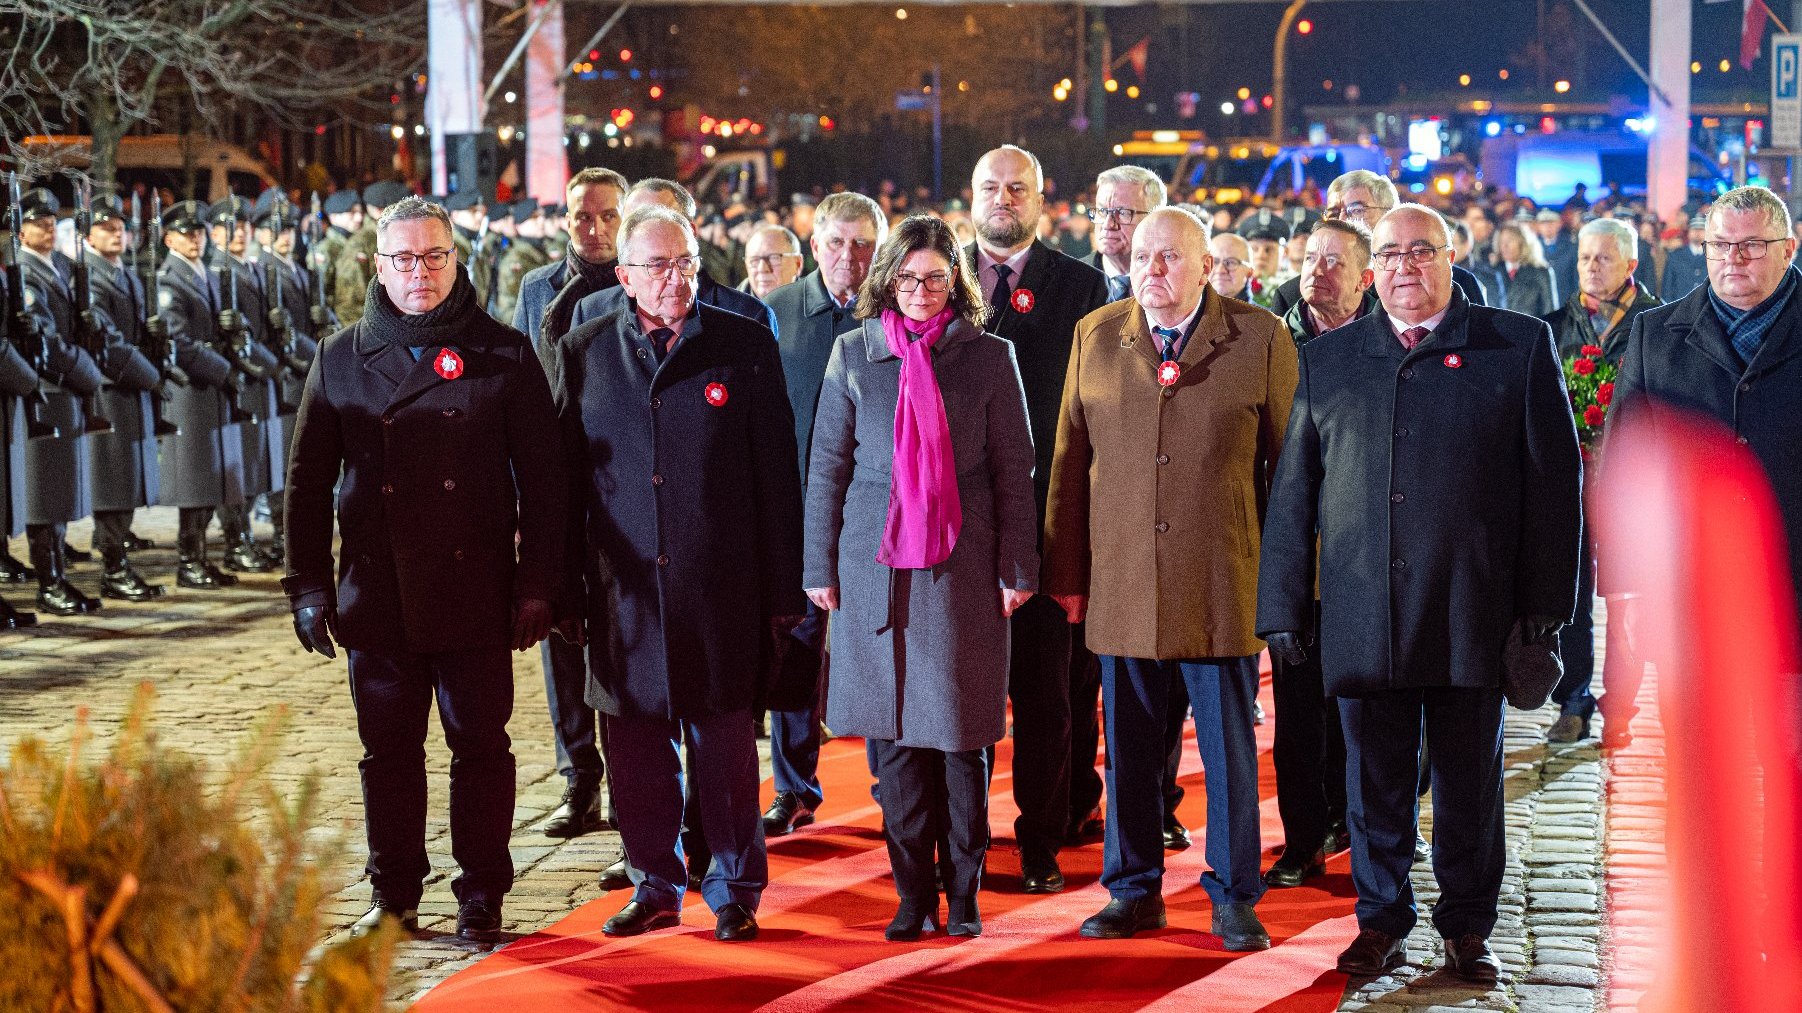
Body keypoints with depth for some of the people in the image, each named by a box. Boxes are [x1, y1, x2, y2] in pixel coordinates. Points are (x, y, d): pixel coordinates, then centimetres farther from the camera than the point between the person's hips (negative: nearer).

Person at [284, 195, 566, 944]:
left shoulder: (503, 355, 2)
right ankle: (392, 898, 21)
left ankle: (481, 900, 16)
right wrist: (308, 586, 3)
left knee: (481, 747, 5)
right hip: (378, 597, 2)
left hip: (476, 595, -2)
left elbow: (543, 479, 1)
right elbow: (307, 482, 9)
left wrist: (537, 584, -4)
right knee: (388, 751, 9)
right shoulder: (341, 360, 7)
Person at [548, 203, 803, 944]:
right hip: (624, 589, 2)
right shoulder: (582, 354, 7)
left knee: (723, 744, 3)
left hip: (720, 590, -2)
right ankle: (655, 887, 21)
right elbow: (563, 476, 9)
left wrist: (781, 590, -1)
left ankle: (735, 891, 16)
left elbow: (776, 474, 2)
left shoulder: (745, 346, 2)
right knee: (636, 747, 7)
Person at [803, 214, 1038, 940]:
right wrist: (820, 567, 6)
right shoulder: (854, 355, 6)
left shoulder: (989, 357, 4)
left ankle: (963, 893, 13)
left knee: (962, 734, 3)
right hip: (876, 568, 1)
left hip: (962, 569, -1)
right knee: (895, 735, 4)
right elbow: (827, 465, 9)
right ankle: (913, 893, 13)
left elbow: (1013, 470, 4)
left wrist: (1017, 568, 0)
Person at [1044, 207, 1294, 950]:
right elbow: (1070, 460, 10)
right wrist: (1066, 573, 7)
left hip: (1221, 586, -2)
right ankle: (1134, 892, 21)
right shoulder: (1094, 337, 9)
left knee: (1230, 748, 4)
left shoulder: (1261, 339, 1)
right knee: (1128, 747, 9)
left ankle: (1234, 897, 16)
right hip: (1120, 585, 2)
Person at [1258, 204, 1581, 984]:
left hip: (1473, 616, -1)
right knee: (1375, 782, 7)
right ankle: (1381, 923, 21)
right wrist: (1283, 608, 6)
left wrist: (1545, 598, -4)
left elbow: (1555, 478, 1)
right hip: (1362, 618, 2)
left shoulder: (1520, 347, 4)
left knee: (1469, 784, 8)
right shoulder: (1327, 361, 11)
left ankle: (1467, 929, 21)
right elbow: (1292, 493, 10)